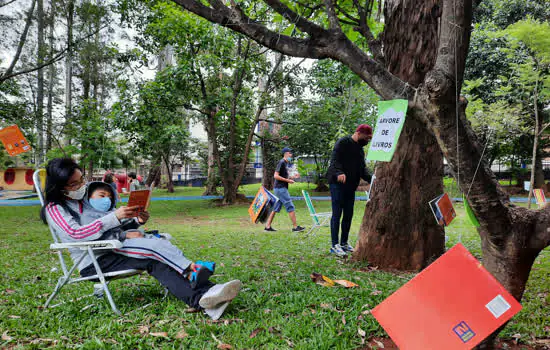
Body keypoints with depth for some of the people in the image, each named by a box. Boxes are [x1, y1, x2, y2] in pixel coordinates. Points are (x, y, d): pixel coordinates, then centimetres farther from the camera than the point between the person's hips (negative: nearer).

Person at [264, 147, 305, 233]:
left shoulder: (287, 163, 17)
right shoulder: (281, 162, -13)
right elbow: (276, 176, -18)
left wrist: (293, 176, 10)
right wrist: (288, 180, -17)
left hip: (281, 188, 10)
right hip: (280, 188, -10)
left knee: (276, 208, 11)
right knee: (290, 207, -6)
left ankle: (267, 226, 15)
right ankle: (295, 227, -1)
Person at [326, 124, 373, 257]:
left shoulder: (360, 149, 19)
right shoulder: (343, 143, -7)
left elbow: (362, 169, 17)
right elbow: (334, 160, -19)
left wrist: (371, 180, -1)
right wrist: (339, 173, -38)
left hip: (350, 186, 8)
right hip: (338, 183, -8)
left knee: (348, 215, 10)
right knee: (337, 214, -7)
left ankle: (344, 243, 20)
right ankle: (335, 245, -3)